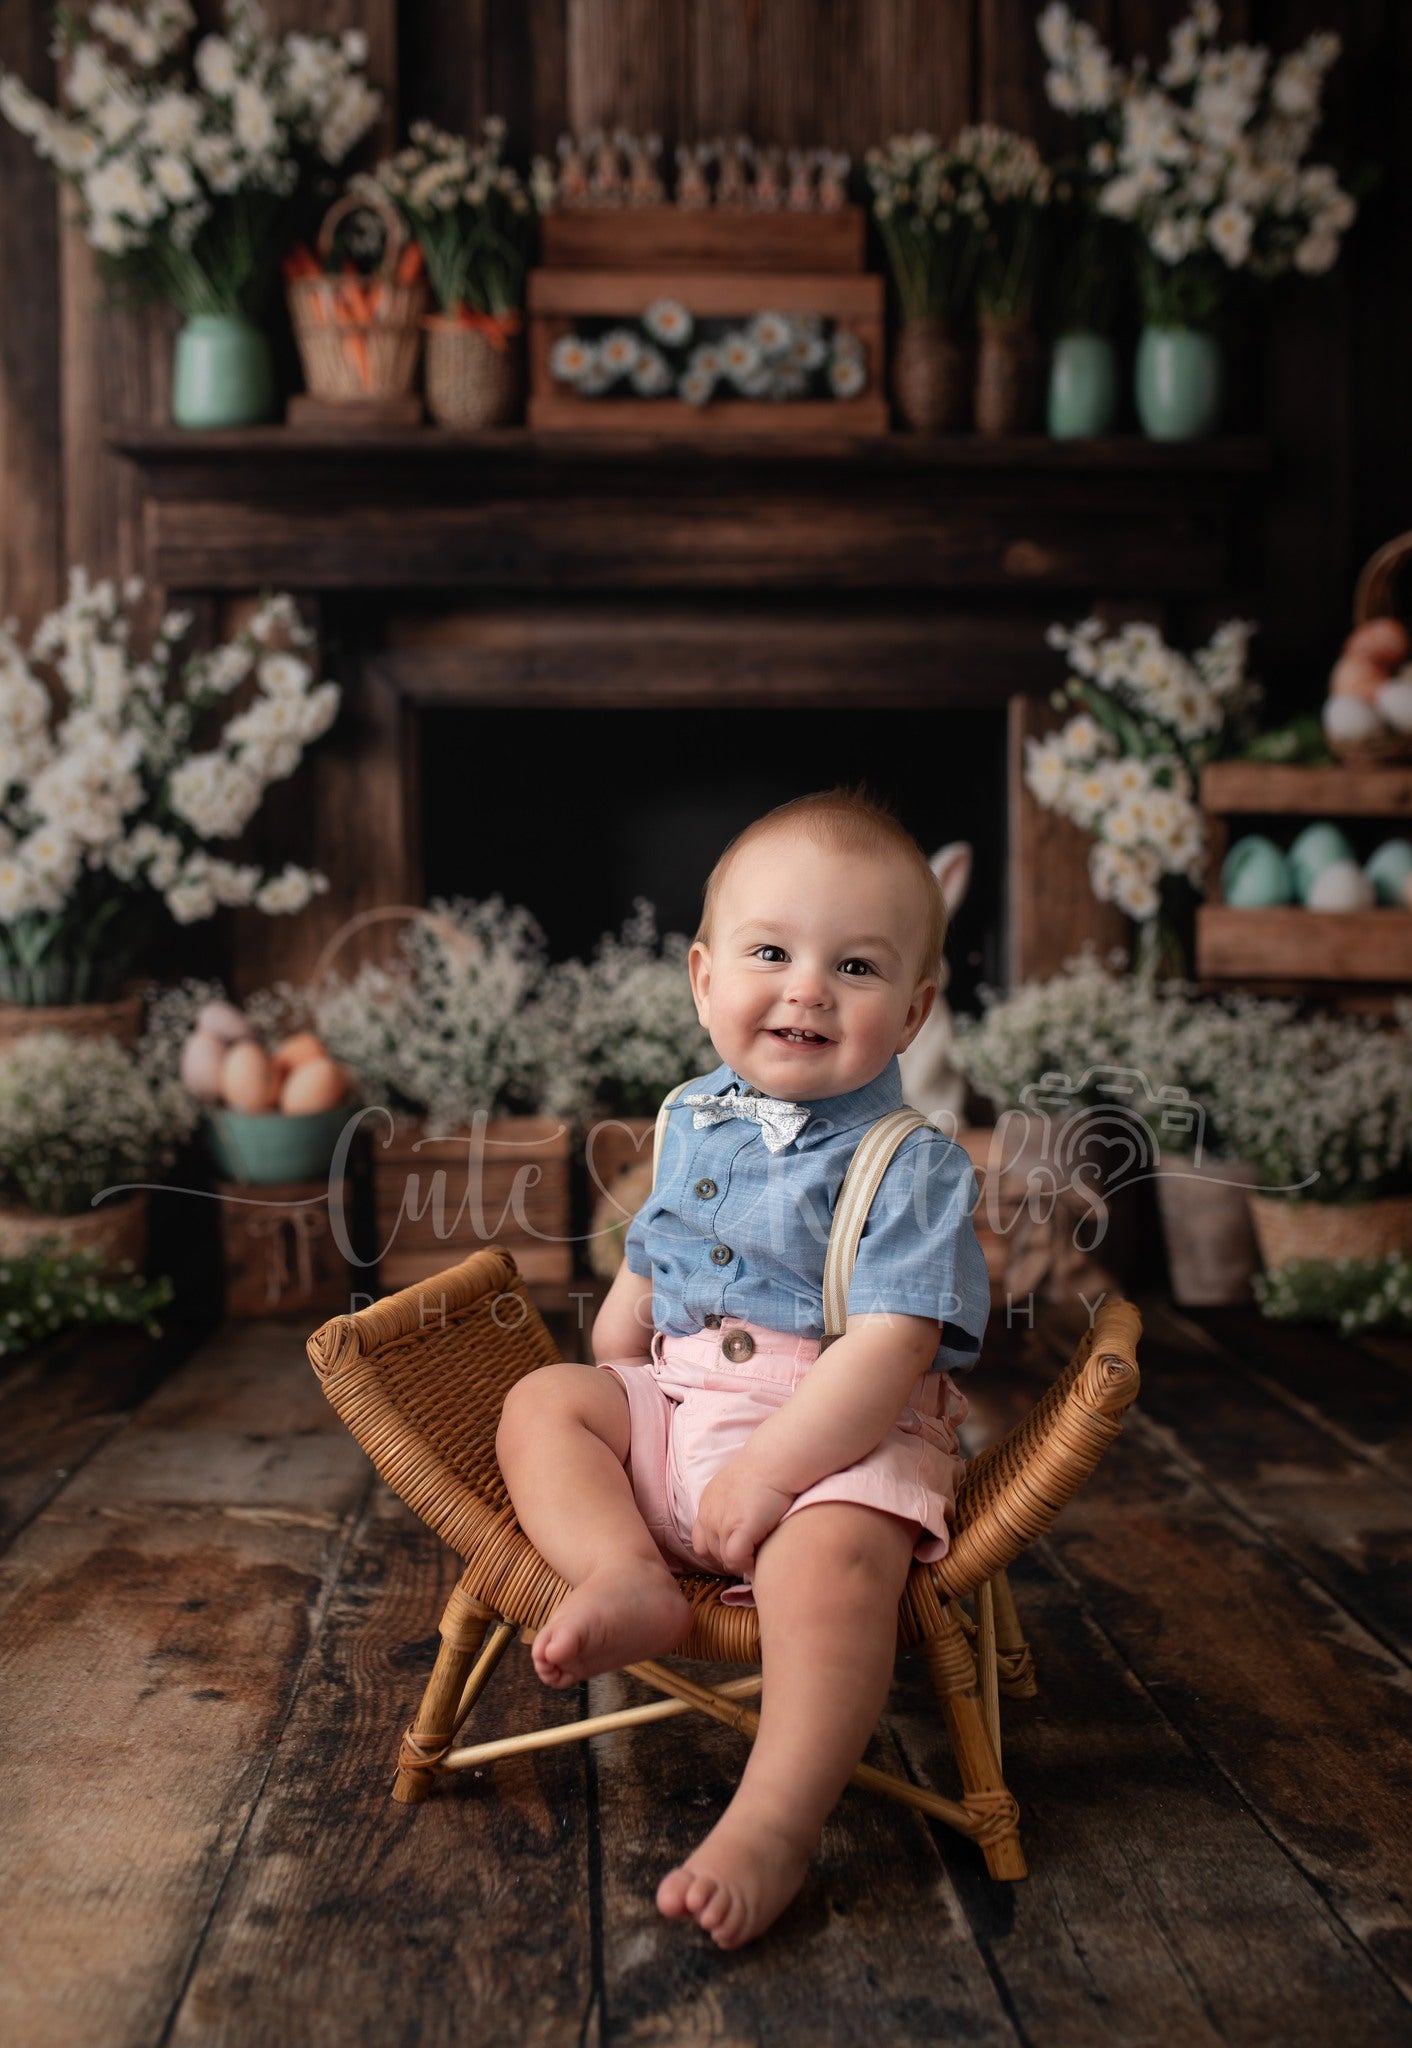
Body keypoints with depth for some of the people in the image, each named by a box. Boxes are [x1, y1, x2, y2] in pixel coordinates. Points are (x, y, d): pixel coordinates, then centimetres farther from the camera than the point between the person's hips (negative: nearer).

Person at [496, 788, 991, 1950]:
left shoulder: (912, 1164, -13)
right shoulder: (695, 1123, 8)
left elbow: (889, 1348, -22)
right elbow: (646, 1266, 24)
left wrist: (769, 1471, -27)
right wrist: (613, 1388, 12)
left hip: (846, 1435, -7)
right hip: (677, 1412, 7)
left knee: (833, 1556, -34)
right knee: (543, 1403, -4)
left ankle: (775, 1824, -29)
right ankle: (627, 1578, -25)